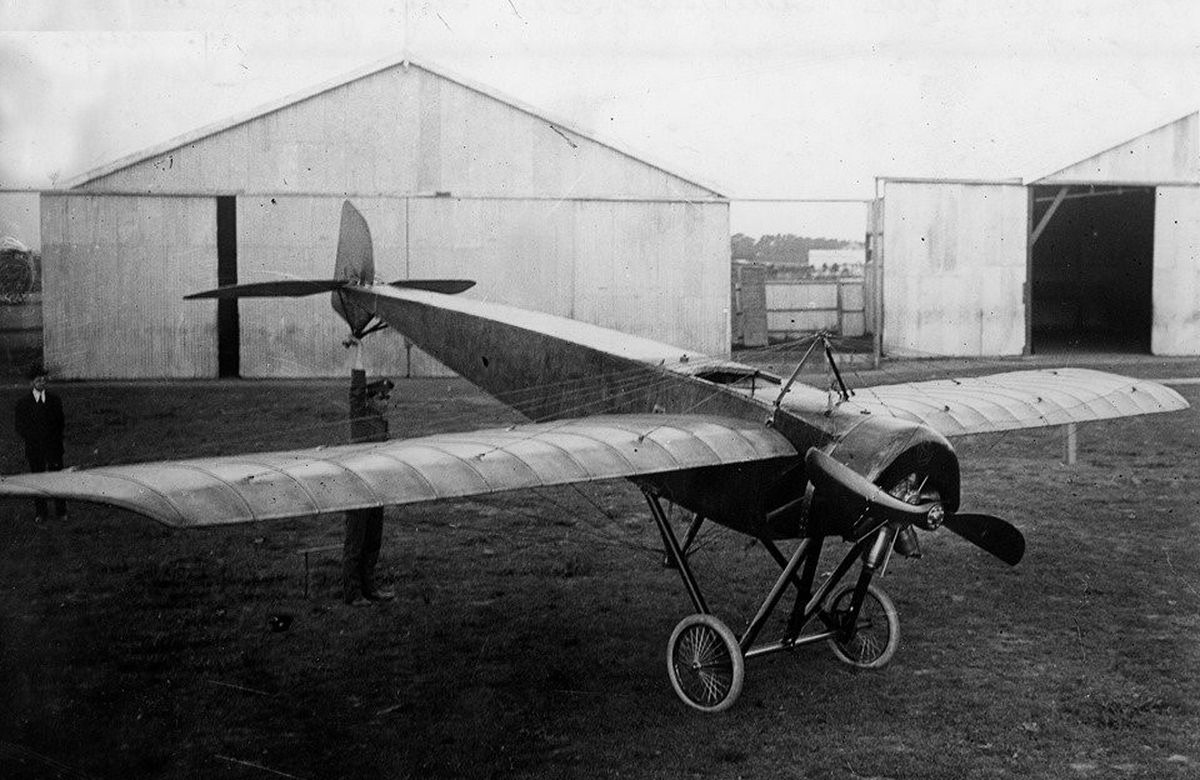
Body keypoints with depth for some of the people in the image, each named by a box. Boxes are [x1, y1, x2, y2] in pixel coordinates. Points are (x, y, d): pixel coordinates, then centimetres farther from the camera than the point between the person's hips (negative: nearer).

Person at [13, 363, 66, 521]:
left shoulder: (55, 399, 3)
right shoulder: (23, 402, 0)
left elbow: (61, 422, 6)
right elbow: (20, 427, 1)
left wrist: (54, 439, -4)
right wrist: (33, 440, -9)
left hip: (53, 447, 0)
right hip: (34, 448, 0)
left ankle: (60, 512, 12)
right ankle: (40, 513, 16)